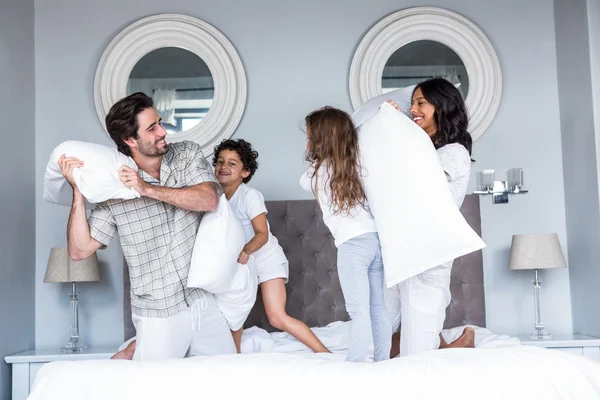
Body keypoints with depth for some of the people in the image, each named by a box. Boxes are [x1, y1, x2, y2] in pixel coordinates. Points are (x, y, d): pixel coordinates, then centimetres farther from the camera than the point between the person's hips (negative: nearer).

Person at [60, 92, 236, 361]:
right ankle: (135, 351, 32)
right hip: (159, 312, -3)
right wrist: (78, 191, -18)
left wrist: (149, 189, -22)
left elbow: (209, 200, -17)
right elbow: (79, 250, -10)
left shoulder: (188, 154, -1)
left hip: (203, 298, 3)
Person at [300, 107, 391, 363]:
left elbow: (305, 181, 22)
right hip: (376, 238, 6)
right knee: (378, 309, 12)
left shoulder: (317, 172, -1)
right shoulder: (358, 164, 9)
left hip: (352, 244, -6)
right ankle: (382, 363, 19)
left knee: (359, 312, -6)